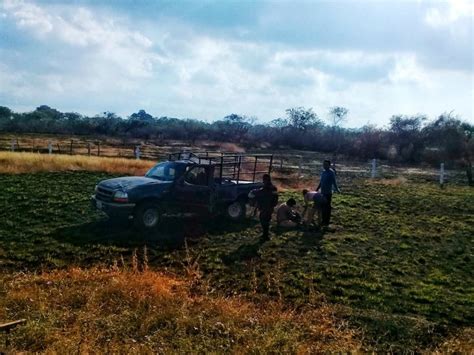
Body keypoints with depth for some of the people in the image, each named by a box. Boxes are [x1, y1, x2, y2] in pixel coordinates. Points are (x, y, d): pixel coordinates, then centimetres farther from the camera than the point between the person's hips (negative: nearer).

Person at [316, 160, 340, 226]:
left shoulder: (331, 172, -11)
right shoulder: (323, 172, 13)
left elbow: (334, 182, -17)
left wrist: (336, 189, -28)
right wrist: (317, 189, 25)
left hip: (328, 193, -8)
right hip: (322, 192, 8)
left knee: (327, 207, -2)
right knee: (322, 207, 12)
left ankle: (327, 222, 5)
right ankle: (323, 220, 23)